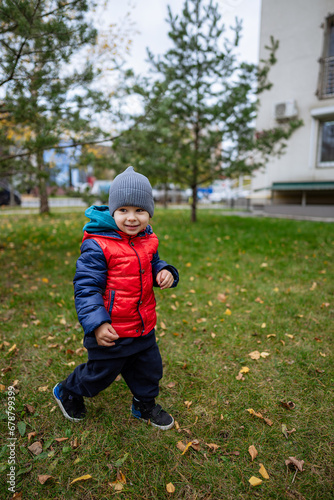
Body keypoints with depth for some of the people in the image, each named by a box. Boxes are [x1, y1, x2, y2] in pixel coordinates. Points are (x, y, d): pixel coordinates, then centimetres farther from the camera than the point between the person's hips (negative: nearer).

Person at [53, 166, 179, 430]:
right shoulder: (98, 246, -22)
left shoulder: (147, 240, 0)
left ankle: (145, 405, 51)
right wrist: (97, 324, -26)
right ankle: (68, 393, 49)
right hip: (111, 331, -6)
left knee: (149, 369, 22)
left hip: (144, 327, 6)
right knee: (100, 373, 16)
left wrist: (165, 272, -7)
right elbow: (86, 287, -20)